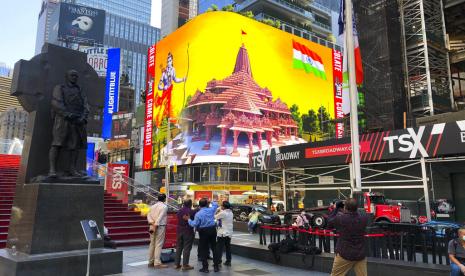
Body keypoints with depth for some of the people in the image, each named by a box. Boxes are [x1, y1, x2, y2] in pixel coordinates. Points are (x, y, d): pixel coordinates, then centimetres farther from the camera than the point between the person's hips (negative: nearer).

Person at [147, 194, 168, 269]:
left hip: (152, 226, 7)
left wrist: (152, 223, -6)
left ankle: (151, 262, 18)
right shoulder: (164, 206, -8)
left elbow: (149, 215, 4)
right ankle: (157, 263, -5)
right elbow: (160, 217, -16)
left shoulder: (153, 206, 14)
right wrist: (155, 226, -18)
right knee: (158, 245, -5)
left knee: (152, 244, 13)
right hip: (160, 227, -7)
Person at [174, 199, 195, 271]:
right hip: (188, 231, -6)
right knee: (187, 248, 0)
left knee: (179, 247, 14)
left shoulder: (179, 211, 4)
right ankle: (185, 265, 1)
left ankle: (177, 264, 19)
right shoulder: (191, 211, -16)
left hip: (179, 231, 6)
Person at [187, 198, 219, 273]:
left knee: (203, 249, 6)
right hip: (212, 230, 4)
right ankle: (216, 266, 21)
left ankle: (205, 267, 7)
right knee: (214, 247, 14)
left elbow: (194, 224, -12)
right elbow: (215, 204, 18)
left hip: (203, 231, -4)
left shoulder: (198, 214, -12)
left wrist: (188, 219, 0)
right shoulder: (211, 210, -2)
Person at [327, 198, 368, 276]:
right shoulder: (364, 219, -10)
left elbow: (329, 223, 2)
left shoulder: (340, 218, -17)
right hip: (360, 255, 3)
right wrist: (354, 208, 7)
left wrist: (336, 208, 8)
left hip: (345, 254, -3)